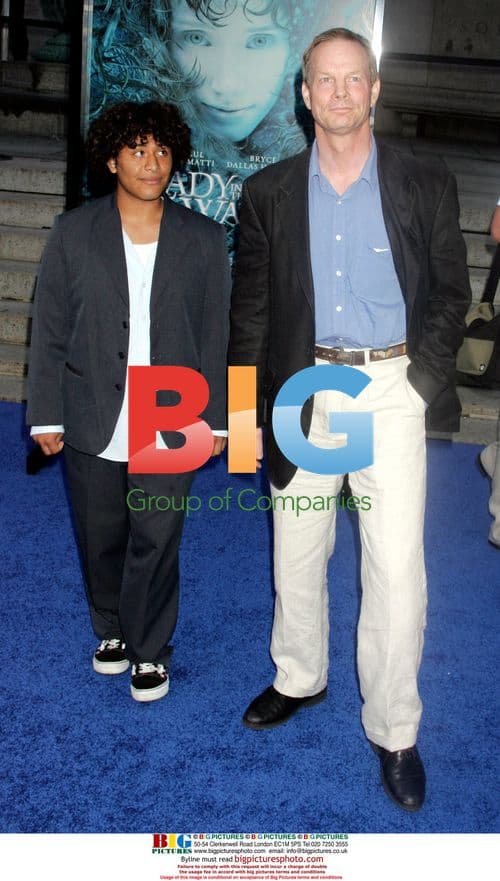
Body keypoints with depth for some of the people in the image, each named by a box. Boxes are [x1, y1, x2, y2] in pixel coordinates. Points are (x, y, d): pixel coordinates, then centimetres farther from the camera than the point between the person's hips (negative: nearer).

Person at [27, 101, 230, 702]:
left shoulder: (203, 240, 2)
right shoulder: (73, 233, 1)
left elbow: (214, 335, 4)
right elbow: (49, 331, 2)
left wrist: (214, 417, 3)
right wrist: (46, 415, 0)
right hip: (92, 426, 1)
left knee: (156, 543, 5)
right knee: (100, 538, 14)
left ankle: (150, 648, 27)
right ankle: (112, 628, 39)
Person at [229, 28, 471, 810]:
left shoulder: (426, 185, 1)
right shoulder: (269, 192, 5)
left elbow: (450, 292, 4)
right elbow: (250, 306, 7)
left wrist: (419, 378, -7)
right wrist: (245, 407, 3)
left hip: (391, 387, -2)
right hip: (304, 388, 2)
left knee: (397, 567, -3)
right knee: (296, 555, 15)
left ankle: (393, 729, 16)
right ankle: (299, 679, 39)